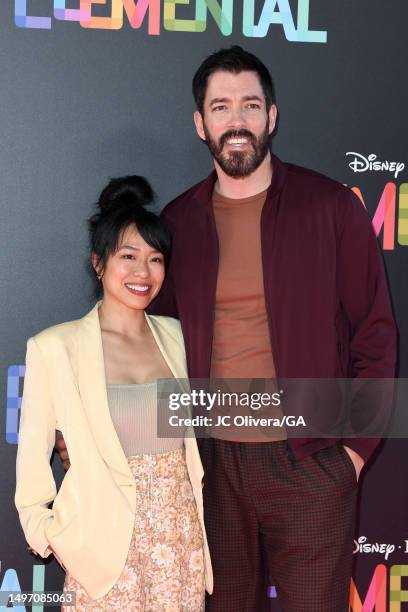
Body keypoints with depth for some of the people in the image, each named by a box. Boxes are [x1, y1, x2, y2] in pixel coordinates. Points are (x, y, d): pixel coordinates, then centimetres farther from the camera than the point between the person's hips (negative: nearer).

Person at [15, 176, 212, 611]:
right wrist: (45, 531, -9)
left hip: (181, 536, 4)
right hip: (107, 544, -4)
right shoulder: (55, 347, -7)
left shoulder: (174, 335, 6)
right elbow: (33, 453, -3)